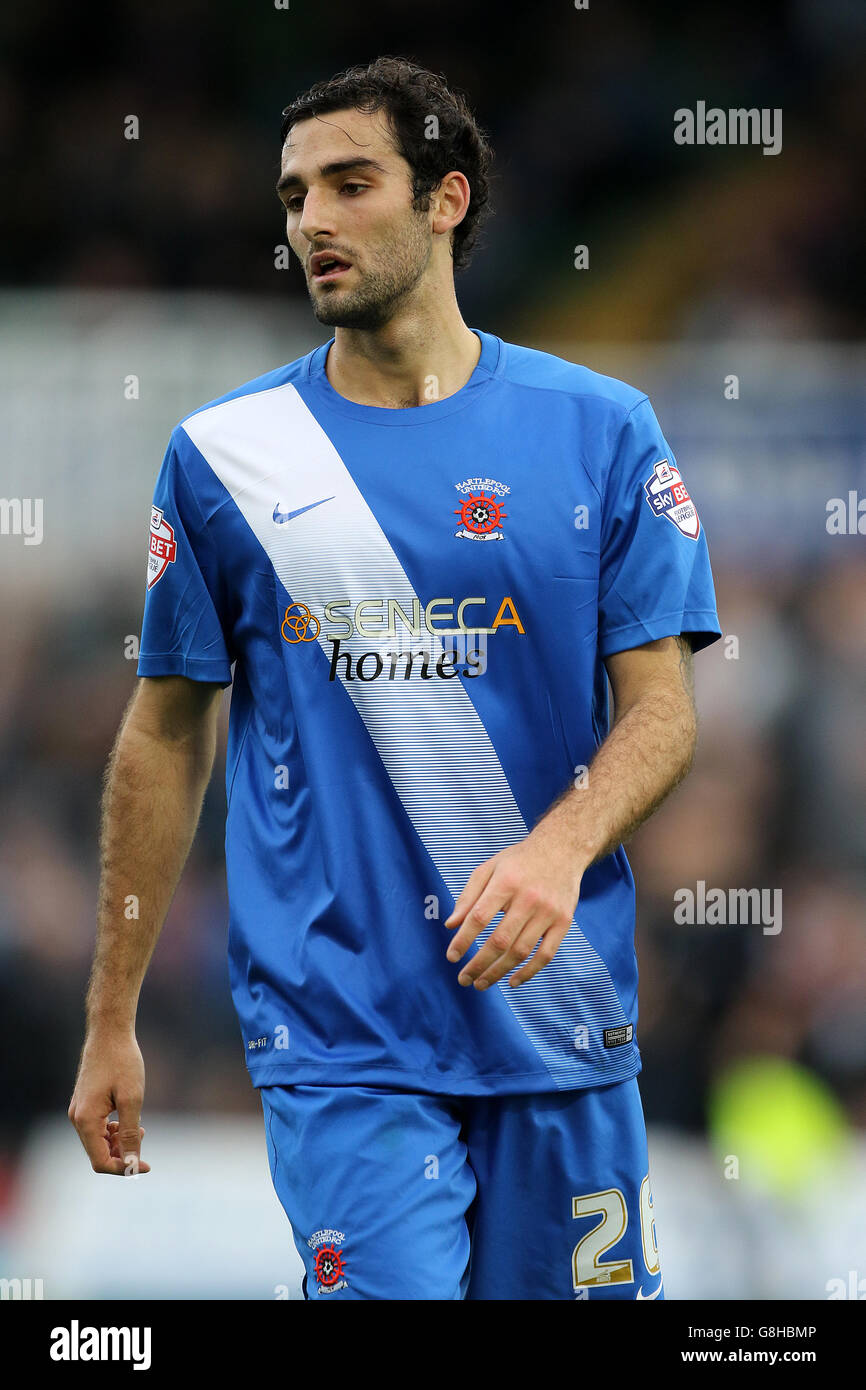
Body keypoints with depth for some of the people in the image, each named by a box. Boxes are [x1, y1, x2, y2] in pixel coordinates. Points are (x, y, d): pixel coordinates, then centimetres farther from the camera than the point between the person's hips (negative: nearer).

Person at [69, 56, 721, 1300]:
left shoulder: (600, 431, 3)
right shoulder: (224, 453, 4)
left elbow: (661, 707, 1)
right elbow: (167, 735, 10)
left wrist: (559, 848, -20)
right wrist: (111, 1019, 10)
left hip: (561, 1016, 1)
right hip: (337, 1029, -1)